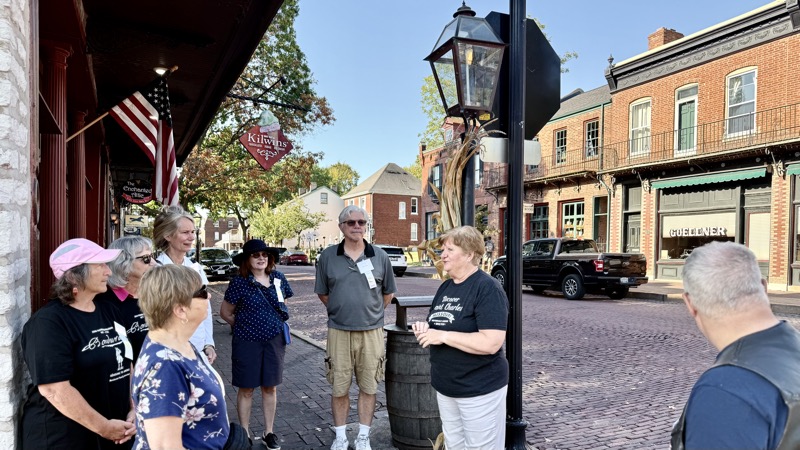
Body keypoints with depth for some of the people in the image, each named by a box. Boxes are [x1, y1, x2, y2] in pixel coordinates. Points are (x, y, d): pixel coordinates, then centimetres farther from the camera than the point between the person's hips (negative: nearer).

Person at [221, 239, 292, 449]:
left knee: (270, 387, 12)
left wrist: (274, 323, 10)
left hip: (274, 340, 3)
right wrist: (243, 326, 5)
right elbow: (225, 312, -2)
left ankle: (268, 432, 27)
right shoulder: (239, 282, -10)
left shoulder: (278, 278, 0)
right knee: (246, 389, 9)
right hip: (247, 342, -3)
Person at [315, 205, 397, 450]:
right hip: (339, 331, 0)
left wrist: (371, 312, 10)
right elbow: (322, 292, 10)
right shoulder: (328, 256, 0)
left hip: (372, 331, 1)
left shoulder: (380, 256, 1)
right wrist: (340, 311, 7)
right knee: (339, 387, 8)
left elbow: (388, 292, 11)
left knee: (368, 387, 10)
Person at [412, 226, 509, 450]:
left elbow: (491, 343, -28)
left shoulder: (488, 288, -18)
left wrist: (443, 335, -24)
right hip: (445, 387, 8)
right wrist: (424, 329, -4)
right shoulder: (445, 287, 7)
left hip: (480, 389, -8)